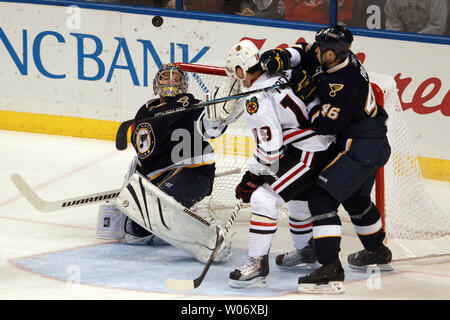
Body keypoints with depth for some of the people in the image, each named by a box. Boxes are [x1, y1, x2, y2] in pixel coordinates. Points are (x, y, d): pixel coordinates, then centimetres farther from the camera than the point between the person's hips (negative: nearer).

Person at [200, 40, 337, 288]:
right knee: (297, 196, 31)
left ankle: (258, 265, -13)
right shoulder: (283, 73, 5)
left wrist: (252, 177, -7)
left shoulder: (257, 100, -18)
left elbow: (269, 148, -21)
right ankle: (305, 251, 52)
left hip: (310, 154, -10)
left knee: (264, 199, -12)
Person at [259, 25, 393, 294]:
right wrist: (282, 57, -7)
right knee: (356, 199, 31)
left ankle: (331, 270, -22)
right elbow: (306, 53, 12)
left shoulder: (344, 85, -29)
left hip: (361, 148, -11)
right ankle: (378, 253, 53)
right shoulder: (343, 58, -1)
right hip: (376, 144, 11)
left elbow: (325, 124, -25)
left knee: (322, 198, -16)